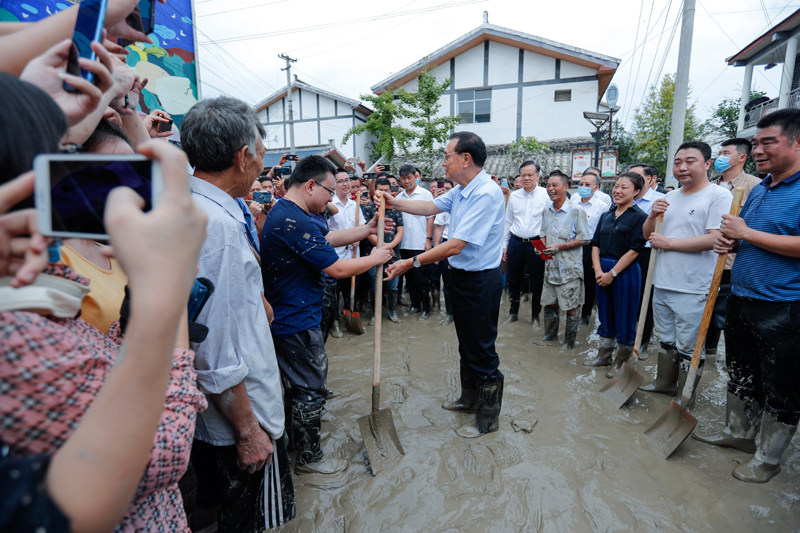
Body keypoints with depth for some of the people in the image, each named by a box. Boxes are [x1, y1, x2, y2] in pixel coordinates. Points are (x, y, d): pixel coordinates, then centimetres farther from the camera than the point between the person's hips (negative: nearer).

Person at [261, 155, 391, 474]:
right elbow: (338, 269, -25)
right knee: (310, 389, 6)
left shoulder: (282, 213, 9)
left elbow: (330, 238, 15)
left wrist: (366, 230, 8)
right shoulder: (295, 222, -27)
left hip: (286, 318, 11)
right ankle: (309, 458, 25)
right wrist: (375, 258, -10)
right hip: (298, 323, -11)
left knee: (298, 384, 26)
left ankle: (296, 435, 45)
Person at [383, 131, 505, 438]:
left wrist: (412, 263, -25)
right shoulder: (461, 190, 5)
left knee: (482, 350, 4)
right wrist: (395, 203, 7)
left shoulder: (486, 194, -25)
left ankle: (489, 417, 23)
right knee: (466, 344, 22)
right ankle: (470, 398, 43)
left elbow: (455, 246, -29)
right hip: (461, 276, 10)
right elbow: (431, 207, 18)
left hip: (480, 281, -10)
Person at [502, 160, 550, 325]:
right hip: (516, 242, 3)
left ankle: (535, 315, 25)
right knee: (513, 280, 11)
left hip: (536, 244, -3)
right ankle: (513, 313, 28)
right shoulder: (514, 196, 8)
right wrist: (504, 244, 11)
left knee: (537, 282, 7)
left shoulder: (546, 195, -4)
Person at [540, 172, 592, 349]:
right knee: (549, 302, 15)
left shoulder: (576, 211, -11)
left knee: (572, 307, 4)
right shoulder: (547, 211, 9)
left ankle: (570, 341, 20)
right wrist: (541, 245, -1)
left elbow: (585, 239, -12)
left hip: (570, 268, -6)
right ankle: (550, 334, 34)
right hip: (550, 265, 6)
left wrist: (560, 246, -19)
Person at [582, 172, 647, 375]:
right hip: (602, 271, 6)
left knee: (624, 318, 4)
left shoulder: (639, 217, -7)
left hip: (625, 271, -6)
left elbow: (634, 250, -13)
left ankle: (622, 362, 19)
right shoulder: (606, 216, 12)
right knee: (605, 314, 15)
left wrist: (612, 273, -14)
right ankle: (604, 356, 28)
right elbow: (595, 244, 8)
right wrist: (598, 270, -6)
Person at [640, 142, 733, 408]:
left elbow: (714, 239, -19)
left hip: (693, 289, -7)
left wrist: (668, 242, -15)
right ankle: (665, 382, 38)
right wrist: (652, 216, -3)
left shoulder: (719, 195, -9)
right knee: (666, 340, 21)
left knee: (688, 348, 4)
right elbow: (648, 235, 16)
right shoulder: (670, 198, 12)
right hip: (662, 284, 7)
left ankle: (686, 398, 21)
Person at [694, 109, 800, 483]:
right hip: (742, 298, 8)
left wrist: (746, 234, -19)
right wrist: (730, 243, 1)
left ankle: (768, 457, 25)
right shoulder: (757, 191, 11)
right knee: (740, 375, 21)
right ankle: (739, 432, 39)